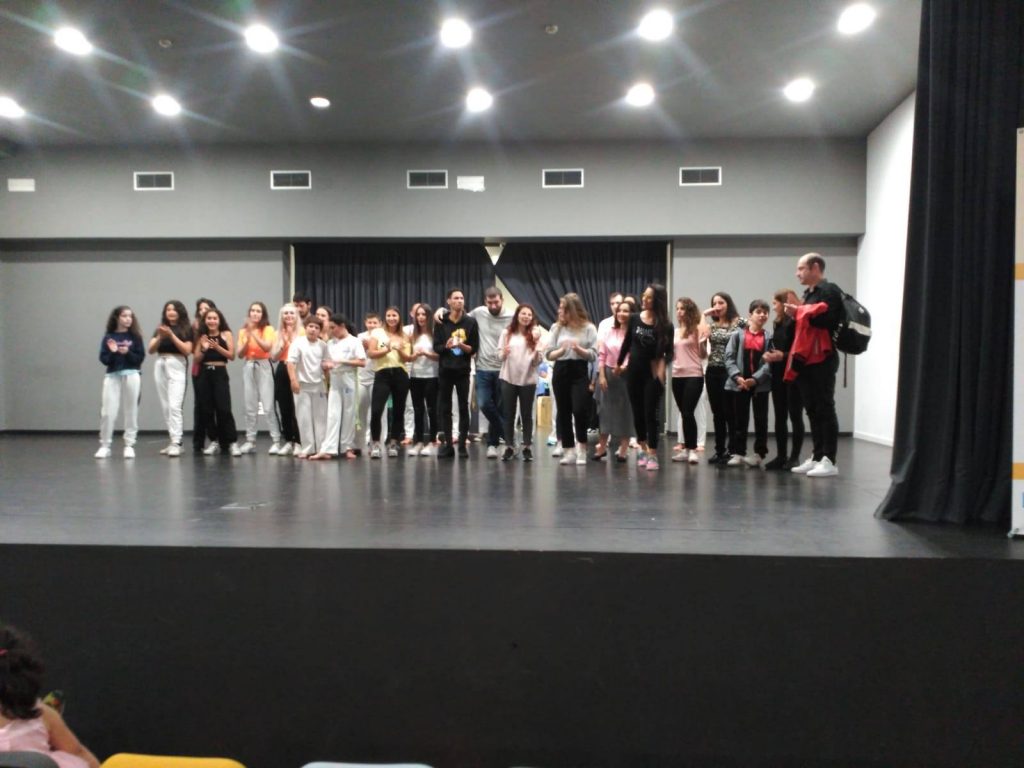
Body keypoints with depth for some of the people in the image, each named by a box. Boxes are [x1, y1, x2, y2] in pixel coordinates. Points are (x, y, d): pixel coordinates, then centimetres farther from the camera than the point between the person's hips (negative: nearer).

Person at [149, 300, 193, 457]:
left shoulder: (186, 329, 1)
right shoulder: (160, 328, 12)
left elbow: (187, 350, -9)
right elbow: (151, 350, 6)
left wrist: (171, 335, -14)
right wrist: (160, 337, -11)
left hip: (177, 367, -5)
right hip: (160, 366, 5)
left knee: (174, 406, -15)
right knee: (165, 407, 8)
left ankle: (176, 443, -17)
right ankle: (174, 441, 15)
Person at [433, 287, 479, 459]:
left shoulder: (471, 322, 1)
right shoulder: (441, 322, 3)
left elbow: (474, 348, 0)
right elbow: (436, 347, 1)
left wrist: (462, 346, -19)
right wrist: (447, 346, -18)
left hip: (463, 370, -1)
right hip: (445, 370, 1)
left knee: (464, 407, 0)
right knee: (444, 408, 3)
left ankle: (462, 445, 7)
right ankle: (447, 445, 11)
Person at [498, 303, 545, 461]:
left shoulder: (534, 334, 3)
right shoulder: (507, 333, 5)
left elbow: (538, 360, -1)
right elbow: (499, 356, 7)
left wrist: (536, 343, -16)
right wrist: (504, 353, -15)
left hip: (528, 380, -1)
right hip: (508, 379, 1)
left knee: (526, 414, 5)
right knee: (509, 414, 5)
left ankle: (527, 447, 12)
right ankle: (509, 447, 13)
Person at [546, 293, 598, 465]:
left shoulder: (588, 328, 0)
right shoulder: (556, 327, 6)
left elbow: (594, 355, -3)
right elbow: (549, 354, 3)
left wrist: (578, 349, -18)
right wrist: (562, 350, -15)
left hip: (579, 373, -3)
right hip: (560, 372, 3)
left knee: (579, 411, -12)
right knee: (563, 413, 6)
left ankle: (581, 450, 4)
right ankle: (568, 451, 15)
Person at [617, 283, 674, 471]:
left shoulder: (665, 325, -7)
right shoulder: (634, 319, 0)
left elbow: (668, 352, -3)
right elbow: (626, 343, 11)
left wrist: (662, 366, -20)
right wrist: (618, 364, 17)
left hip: (652, 373, -3)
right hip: (634, 371, 3)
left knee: (651, 413, -2)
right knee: (637, 412, 11)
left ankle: (652, 454, 5)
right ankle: (643, 449, 27)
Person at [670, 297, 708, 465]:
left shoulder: (697, 329, -5)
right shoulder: (675, 332, 12)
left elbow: (703, 355, -6)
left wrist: (703, 339, -20)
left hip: (694, 376, -6)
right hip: (677, 376, 6)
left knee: (688, 413, -12)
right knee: (684, 414, 10)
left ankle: (692, 449, -5)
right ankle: (686, 448, 17)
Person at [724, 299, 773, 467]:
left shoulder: (770, 336, 2)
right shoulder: (738, 334, 2)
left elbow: (770, 361, -5)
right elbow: (729, 357, -2)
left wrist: (755, 379, -16)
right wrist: (737, 376, -15)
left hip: (760, 384, 0)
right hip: (739, 383, 0)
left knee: (761, 419, 6)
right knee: (739, 420, 5)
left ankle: (759, 453, 14)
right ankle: (737, 453, 11)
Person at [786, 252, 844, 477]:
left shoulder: (829, 291, -8)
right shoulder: (808, 293, 20)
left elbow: (828, 319, -23)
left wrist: (800, 312, -13)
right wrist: (796, 315, 3)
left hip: (822, 359, -9)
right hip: (806, 359, 9)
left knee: (825, 409, -7)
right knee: (813, 410, 10)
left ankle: (829, 461, -4)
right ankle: (817, 457, 16)